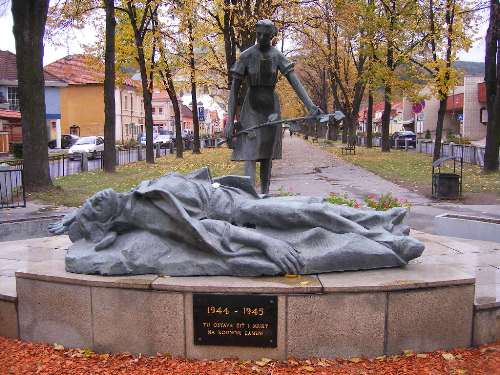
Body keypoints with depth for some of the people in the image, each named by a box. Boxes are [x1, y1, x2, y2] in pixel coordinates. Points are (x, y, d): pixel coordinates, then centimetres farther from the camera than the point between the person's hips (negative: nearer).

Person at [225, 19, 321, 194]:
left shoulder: (277, 56, -1)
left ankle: (265, 194, 17)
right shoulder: (246, 56, -8)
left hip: (271, 108, 3)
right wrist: (230, 120, -13)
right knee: (250, 155, -14)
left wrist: (311, 106, -26)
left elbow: (295, 82, -11)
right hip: (251, 108, -3)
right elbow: (234, 89, -7)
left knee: (267, 155, 8)